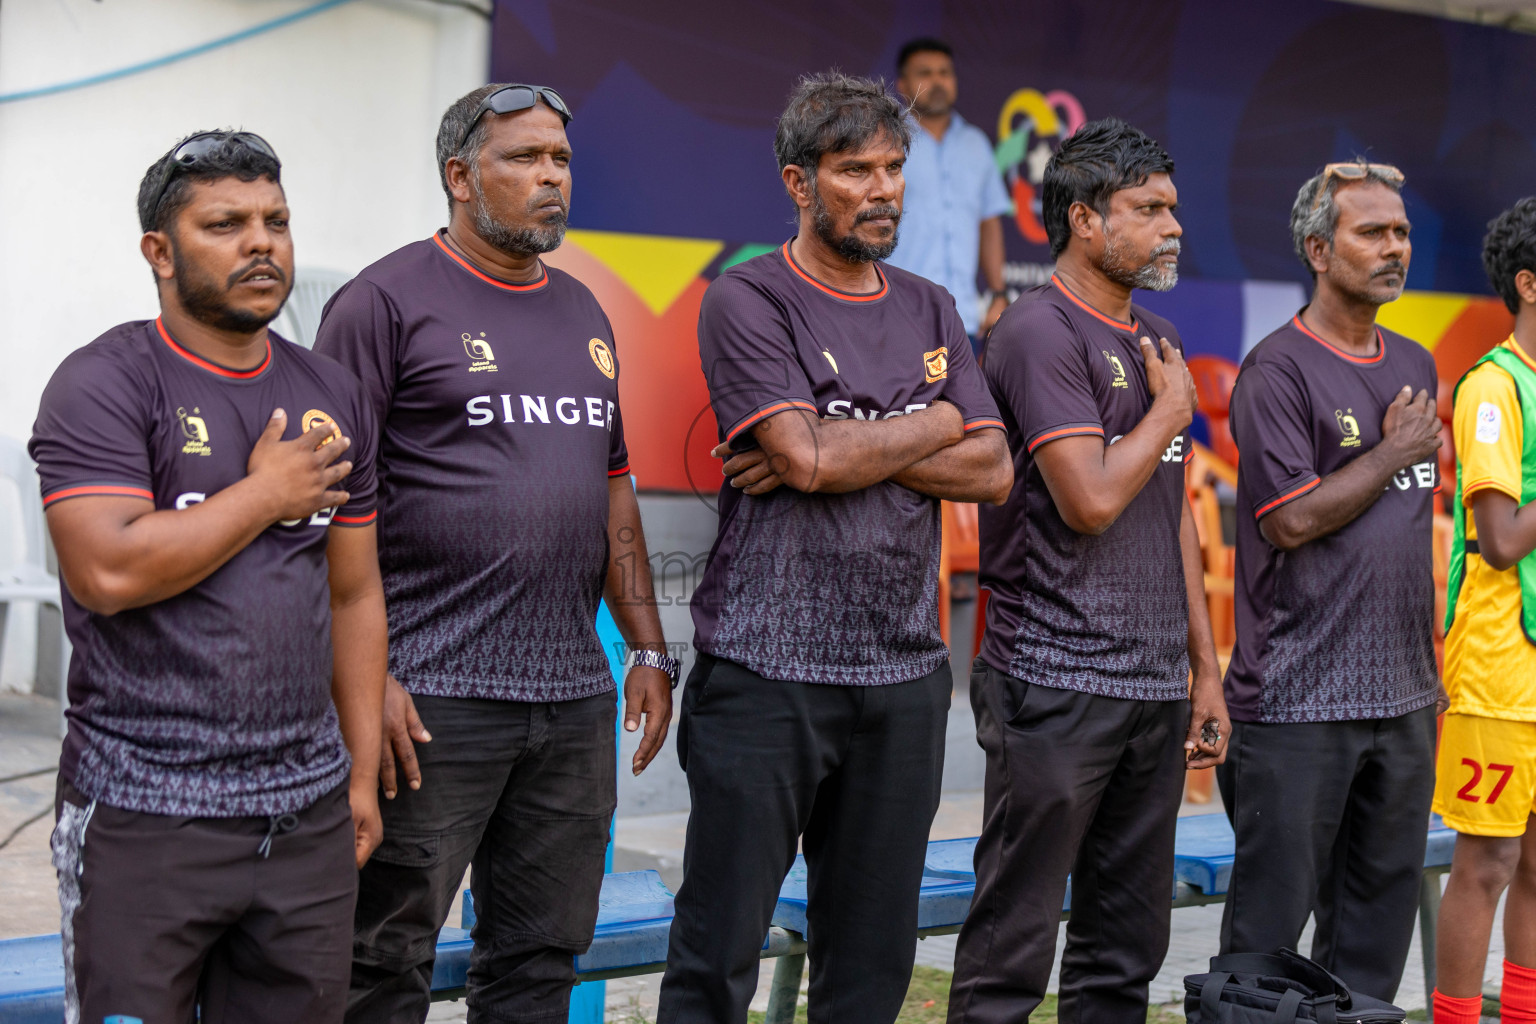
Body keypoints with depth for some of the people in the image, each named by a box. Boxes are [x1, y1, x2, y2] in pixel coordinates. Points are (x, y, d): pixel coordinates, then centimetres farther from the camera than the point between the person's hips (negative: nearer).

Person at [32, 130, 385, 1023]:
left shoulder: (332, 397, 13)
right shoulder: (104, 384, -6)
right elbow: (110, 570, -20)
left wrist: (364, 772, 11)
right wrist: (266, 494, -10)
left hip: (308, 811, 5)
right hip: (145, 816, -5)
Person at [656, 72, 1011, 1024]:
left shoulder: (931, 311, 14)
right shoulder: (749, 300, -3)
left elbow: (991, 471, 4)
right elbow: (803, 456, -16)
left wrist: (843, 448, -9)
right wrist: (930, 425, -1)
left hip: (905, 670, 5)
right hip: (767, 667, -5)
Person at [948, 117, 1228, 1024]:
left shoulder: (1159, 341, 16)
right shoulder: (1041, 332, -10)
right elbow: (1092, 499, -20)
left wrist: (1206, 669, 17)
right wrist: (1171, 410, -4)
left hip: (1157, 688, 8)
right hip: (1058, 685, -8)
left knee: (1128, 950, 13)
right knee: (1013, 948, -3)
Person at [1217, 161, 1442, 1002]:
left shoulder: (1414, 364, 15)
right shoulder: (1279, 370, -9)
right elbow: (1291, 520, -16)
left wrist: (1429, 655, 17)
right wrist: (1393, 454, -7)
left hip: (1403, 695, 7)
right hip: (1299, 700, -7)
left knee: (1382, 903, 12)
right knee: (1272, 912, -2)